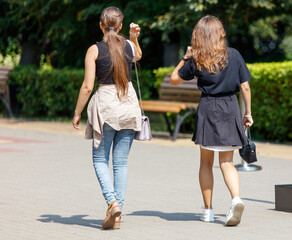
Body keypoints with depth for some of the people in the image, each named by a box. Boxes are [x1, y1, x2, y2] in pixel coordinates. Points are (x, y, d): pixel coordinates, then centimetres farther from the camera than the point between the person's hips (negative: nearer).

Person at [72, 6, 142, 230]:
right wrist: (134, 37, 19)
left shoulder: (95, 50, -8)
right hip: (129, 103, 3)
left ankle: (112, 201, -14)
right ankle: (118, 213, 5)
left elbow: (87, 86, -9)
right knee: (121, 161, 8)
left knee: (100, 159, 8)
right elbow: (138, 56, 30)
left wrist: (77, 113, 0)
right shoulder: (129, 46, 2)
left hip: (105, 104, -3)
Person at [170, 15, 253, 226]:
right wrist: (248, 113, 8)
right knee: (227, 162, 5)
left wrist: (185, 58, 15)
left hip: (208, 110, -1)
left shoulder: (196, 60, -3)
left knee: (206, 162, 13)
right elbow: (245, 86, 0)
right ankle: (236, 199, -21)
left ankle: (208, 210, 15)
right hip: (230, 108, 1)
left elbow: (174, 80, 8)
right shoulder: (233, 55, -1)